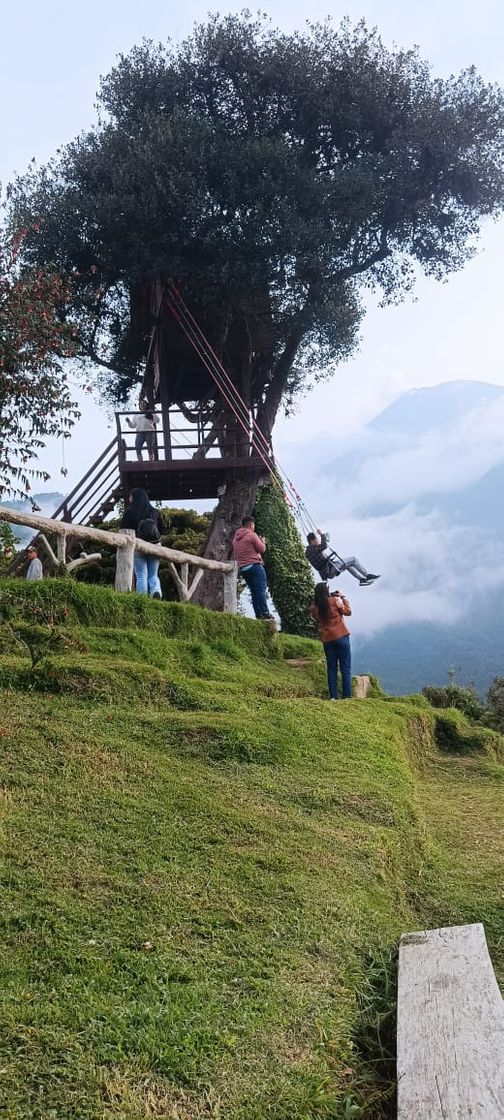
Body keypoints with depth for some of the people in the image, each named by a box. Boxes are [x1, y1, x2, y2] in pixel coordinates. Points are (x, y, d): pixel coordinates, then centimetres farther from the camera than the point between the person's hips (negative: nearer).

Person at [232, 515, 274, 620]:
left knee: (254, 591, 6)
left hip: (242, 568, 8)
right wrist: (262, 542, 16)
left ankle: (258, 614, -1)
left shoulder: (235, 538, 19)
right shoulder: (251, 534, -5)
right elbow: (261, 549, -7)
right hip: (254, 565, -8)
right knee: (261, 589, -11)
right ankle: (265, 612, -20)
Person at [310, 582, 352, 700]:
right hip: (341, 637, -4)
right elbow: (348, 611, 1)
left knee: (331, 668, 11)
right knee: (346, 667, 3)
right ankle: (347, 696, -1)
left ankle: (333, 696, 7)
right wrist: (342, 597, 8)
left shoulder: (313, 607, -2)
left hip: (326, 639, 4)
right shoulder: (334, 601, -11)